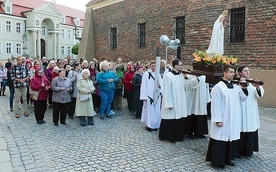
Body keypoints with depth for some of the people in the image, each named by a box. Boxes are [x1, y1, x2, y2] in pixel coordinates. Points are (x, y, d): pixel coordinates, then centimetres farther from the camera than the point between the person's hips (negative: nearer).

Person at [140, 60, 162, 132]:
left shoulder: (158, 74, 11)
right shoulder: (146, 74, -3)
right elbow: (143, 85, -7)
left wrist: (160, 85, -15)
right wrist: (144, 96, -12)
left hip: (157, 95, 4)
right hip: (149, 95, -4)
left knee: (157, 111, 7)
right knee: (149, 110, -2)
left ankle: (155, 125, 19)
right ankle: (149, 125, 9)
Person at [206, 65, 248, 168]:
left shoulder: (236, 86, 8)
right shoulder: (218, 87, -14)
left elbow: (243, 98, 13)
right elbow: (215, 105, -16)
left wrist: (244, 89, -3)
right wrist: (218, 120, -18)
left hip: (233, 120, 7)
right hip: (223, 120, -7)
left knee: (231, 137, 14)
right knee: (221, 138, 0)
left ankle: (227, 158, 28)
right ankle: (217, 160, 13)